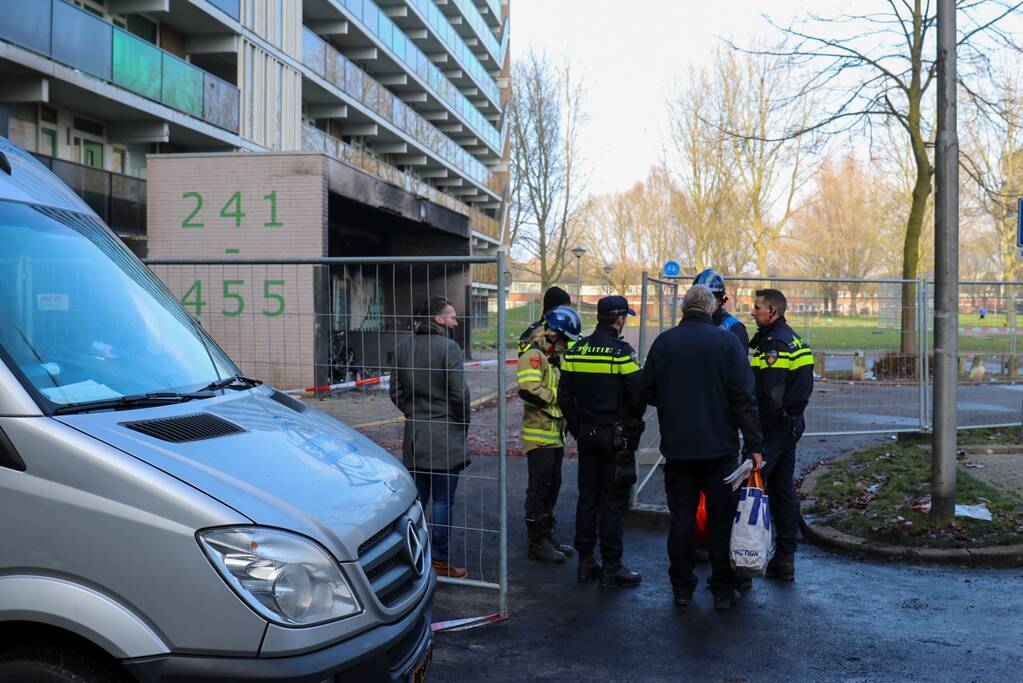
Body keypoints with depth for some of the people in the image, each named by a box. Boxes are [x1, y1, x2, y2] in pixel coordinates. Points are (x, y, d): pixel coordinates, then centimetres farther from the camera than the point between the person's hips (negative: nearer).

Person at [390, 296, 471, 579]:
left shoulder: (403, 348, 8)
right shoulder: (448, 347, -13)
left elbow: (396, 392, 10)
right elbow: (459, 393, -15)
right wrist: (464, 423, 0)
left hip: (414, 437, 6)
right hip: (445, 437, -6)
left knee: (417, 498, 14)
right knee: (443, 500, 1)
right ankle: (440, 560, 7)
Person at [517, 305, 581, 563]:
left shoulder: (554, 356, 18)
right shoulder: (534, 355, -14)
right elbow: (529, 390, -26)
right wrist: (557, 397, -16)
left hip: (555, 434, 10)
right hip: (539, 434, -10)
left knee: (552, 487, 16)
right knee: (539, 489, -3)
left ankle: (547, 535, 27)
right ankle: (537, 542, 5)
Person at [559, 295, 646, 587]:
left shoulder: (575, 351, 4)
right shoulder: (621, 352, -14)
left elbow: (564, 397, 6)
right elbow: (638, 397, -14)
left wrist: (577, 427, 15)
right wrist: (632, 424, 5)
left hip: (586, 435, 6)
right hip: (616, 437, -6)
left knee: (587, 497, 13)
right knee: (613, 501, 1)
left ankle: (585, 562, 19)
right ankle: (611, 567, 6)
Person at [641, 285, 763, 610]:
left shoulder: (663, 342, -2)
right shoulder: (727, 341, -7)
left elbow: (648, 393, 3)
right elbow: (743, 398, -9)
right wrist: (753, 444, -5)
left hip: (677, 448, 2)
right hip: (719, 448, -1)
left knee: (681, 519, 10)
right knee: (722, 520, 9)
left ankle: (682, 588, 18)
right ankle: (723, 591, 16)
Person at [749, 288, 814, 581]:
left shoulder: (774, 343, -17)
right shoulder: (794, 339, 16)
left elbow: (771, 395, -22)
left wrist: (755, 432, -17)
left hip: (774, 426, -10)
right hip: (792, 423, 10)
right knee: (783, 489, 13)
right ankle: (786, 558, 19)